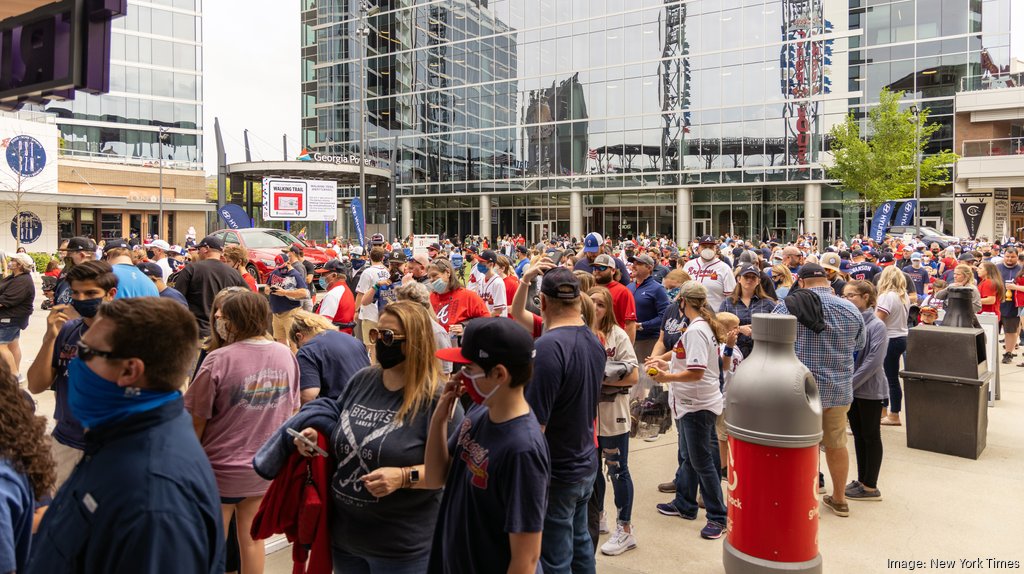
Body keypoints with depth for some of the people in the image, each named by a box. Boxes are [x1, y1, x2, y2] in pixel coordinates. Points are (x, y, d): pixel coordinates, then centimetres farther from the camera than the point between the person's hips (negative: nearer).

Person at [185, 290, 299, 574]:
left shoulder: (218, 360, -21)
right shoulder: (286, 355, -6)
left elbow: (197, 421, -13)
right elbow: (292, 411, 6)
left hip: (221, 469, -4)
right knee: (252, 539, 18)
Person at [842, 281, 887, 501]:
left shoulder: (877, 326, -15)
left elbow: (873, 362, -19)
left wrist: (849, 384, -20)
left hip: (870, 390, -6)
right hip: (851, 389, 6)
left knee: (871, 436, 5)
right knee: (858, 435, 14)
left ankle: (870, 486, 15)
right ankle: (861, 480, 26)